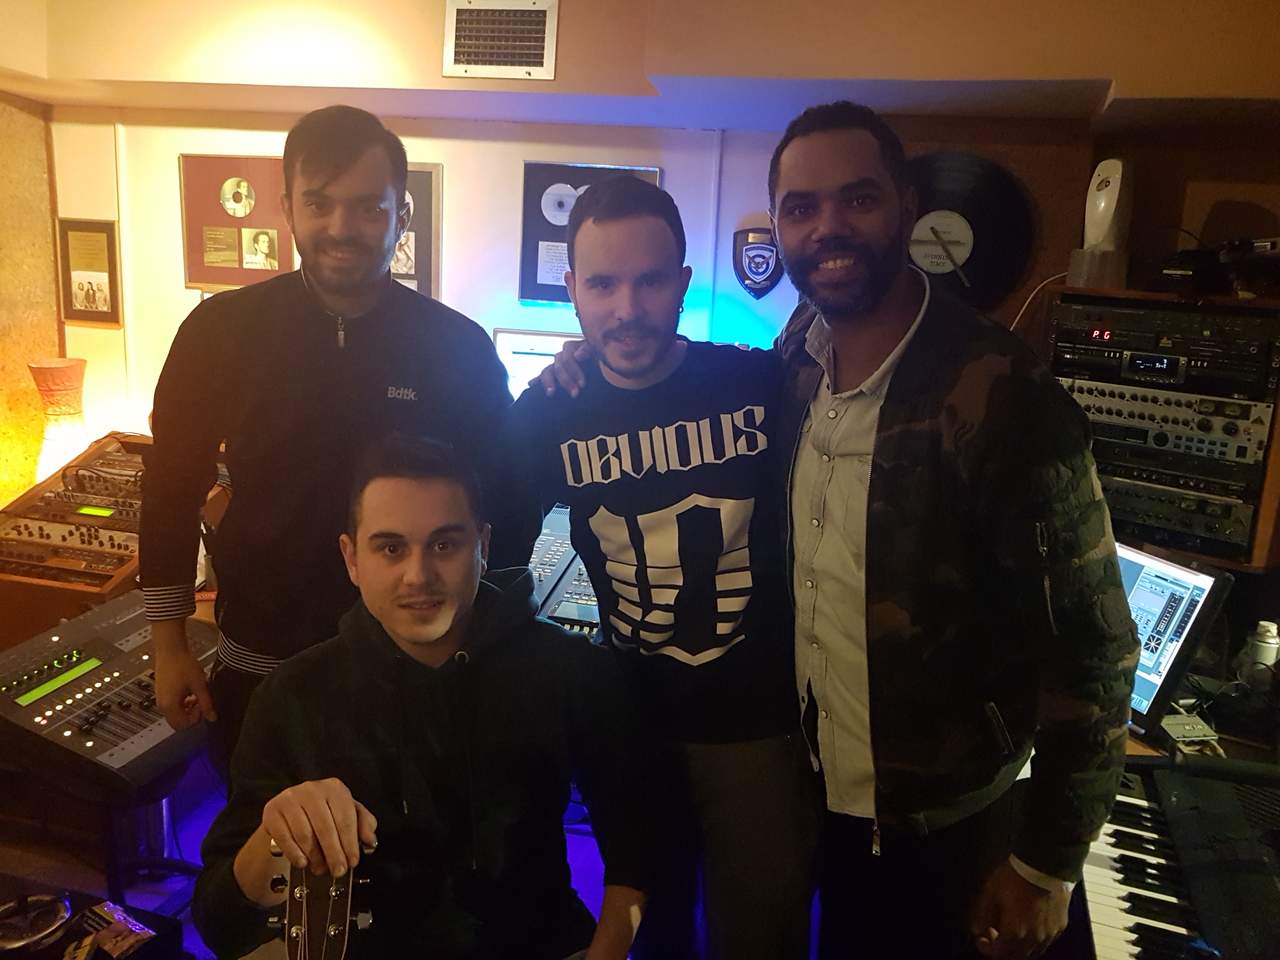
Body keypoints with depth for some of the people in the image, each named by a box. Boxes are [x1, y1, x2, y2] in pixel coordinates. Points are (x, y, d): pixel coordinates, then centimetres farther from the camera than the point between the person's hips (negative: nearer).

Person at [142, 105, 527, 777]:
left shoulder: (458, 348, -9)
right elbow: (172, 488, 2)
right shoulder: (222, 330, -7)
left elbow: (504, 509, -1)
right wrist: (168, 645, 3)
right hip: (257, 669, 1)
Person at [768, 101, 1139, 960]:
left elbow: (1095, 646, -18)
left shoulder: (1003, 397, -25)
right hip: (813, 787, 5)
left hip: (941, 822, -5)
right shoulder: (798, 351, -7)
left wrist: (1048, 864, -10)